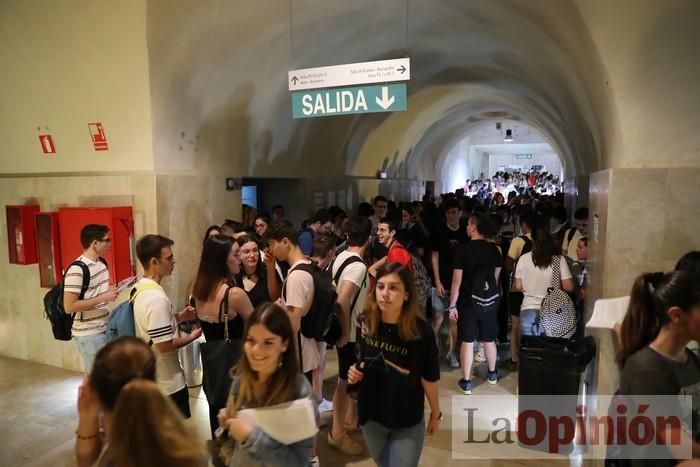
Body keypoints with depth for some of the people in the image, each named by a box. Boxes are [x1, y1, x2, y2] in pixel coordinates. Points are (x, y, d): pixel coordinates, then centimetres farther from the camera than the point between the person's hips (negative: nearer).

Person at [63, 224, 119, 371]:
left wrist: (111, 290, 1)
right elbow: (69, 306, -23)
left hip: (105, 328, 8)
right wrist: (103, 298, -23)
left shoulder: (102, 263, 6)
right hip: (88, 333, -8)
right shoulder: (77, 269, -20)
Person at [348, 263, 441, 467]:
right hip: (370, 415, 4)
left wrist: (436, 413, 1)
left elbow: (429, 378, -11)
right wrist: (354, 371, -16)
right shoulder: (365, 324, -14)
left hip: (408, 422, -4)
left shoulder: (422, 331, -24)